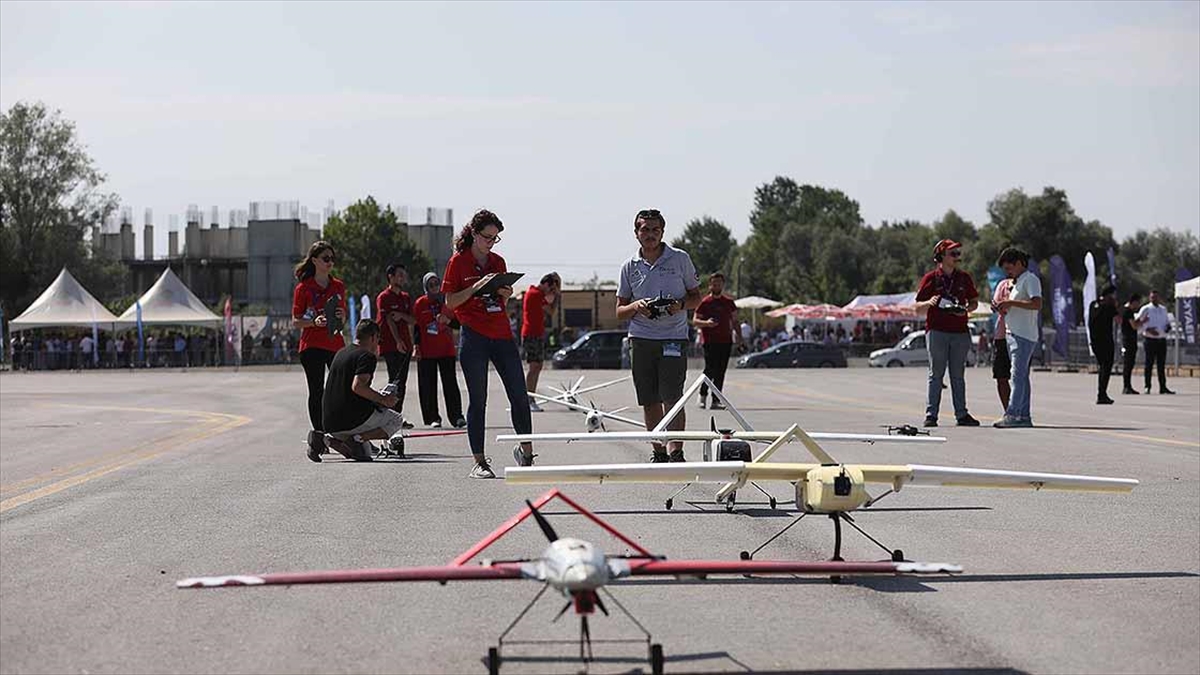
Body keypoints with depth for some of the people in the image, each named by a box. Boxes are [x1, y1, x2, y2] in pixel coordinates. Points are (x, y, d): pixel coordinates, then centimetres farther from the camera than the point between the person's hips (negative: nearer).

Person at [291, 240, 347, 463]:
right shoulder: (303, 288, -2)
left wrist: (341, 317, -6)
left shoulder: (338, 286, 11)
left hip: (336, 343, 4)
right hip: (312, 346, -4)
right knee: (316, 391, -4)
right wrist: (314, 322, -20)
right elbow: (295, 322, -2)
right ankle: (318, 434, -1)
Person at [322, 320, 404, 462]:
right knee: (396, 421, 15)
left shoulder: (340, 353, 18)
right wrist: (382, 399, -15)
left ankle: (336, 440, -3)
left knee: (366, 454, 26)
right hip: (351, 421, -8)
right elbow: (357, 386, -24)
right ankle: (358, 438, -11)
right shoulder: (367, 356, -9)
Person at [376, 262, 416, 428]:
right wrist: (398, 340, -21)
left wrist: (402, 315, -10)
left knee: (402, 382, 7)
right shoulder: (384, 297, -5)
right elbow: (389, 320, -13)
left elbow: (412, 321, 11)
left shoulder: (406, 298, 17)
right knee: (395, 381, -11)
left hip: (405, 345, 7)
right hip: (390, 346, -7)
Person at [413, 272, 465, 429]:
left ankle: (456, 416, -6)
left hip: (446, 349, 0)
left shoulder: (446, 301, 7)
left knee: (450, 383, -5)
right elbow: (417, 327, 7)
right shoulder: (420, 303, 4)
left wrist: (448, 320, -11)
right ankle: (433, 418, 5)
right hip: (426, 351, 0)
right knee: (428, 385, -1)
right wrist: (416, 347, 1)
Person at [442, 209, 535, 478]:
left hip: (502, 334, 5)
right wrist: (477, 286, -16)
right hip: (474, 337, -5)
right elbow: (450, 302, -5)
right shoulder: (458, 262, -1)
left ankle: (526, 450, 19)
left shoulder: (498, 262, 14)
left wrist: (506, 294, -1)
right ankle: (479, 463, 4)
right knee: (478, 400, -1)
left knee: (520, 395, 2)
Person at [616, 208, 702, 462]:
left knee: (672, 398, -12)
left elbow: (696, 297, 10)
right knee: (649, 401, 5)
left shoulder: (680, 259, 3)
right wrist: (636, 306, -10)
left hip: (673, 339, -3)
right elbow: (619, 312, 11)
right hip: (641, 339, 3)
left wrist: (681, 304, -12)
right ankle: (658, 452, 16)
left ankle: (676, 452, -13)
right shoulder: (630, 267, 8)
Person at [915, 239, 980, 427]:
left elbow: (974, 302, 19)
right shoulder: (930, 278, 1)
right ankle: (931, 415, -3)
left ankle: (961, 414, 9)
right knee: (936, 374, -3)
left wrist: (965, 310, -3)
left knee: (957, 375, 7)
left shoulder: (964, 278, 11)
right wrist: (929, 303, -19)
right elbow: (918, 308, 3)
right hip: (936, 331, -3)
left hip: (960, 332, 3)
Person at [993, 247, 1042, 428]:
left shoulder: (1030, 279, -8)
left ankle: (1011, 414, -20)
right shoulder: (1017, 282, 23)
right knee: (1021, 376, 9)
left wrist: (1010, 303, -19)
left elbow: (1037, 304, -22)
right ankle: (1023, 416, 10)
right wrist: (1004, 307, 11)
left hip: (1024, 335, -10)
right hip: (1013, 333, 10)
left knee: (1018, 376, -14)